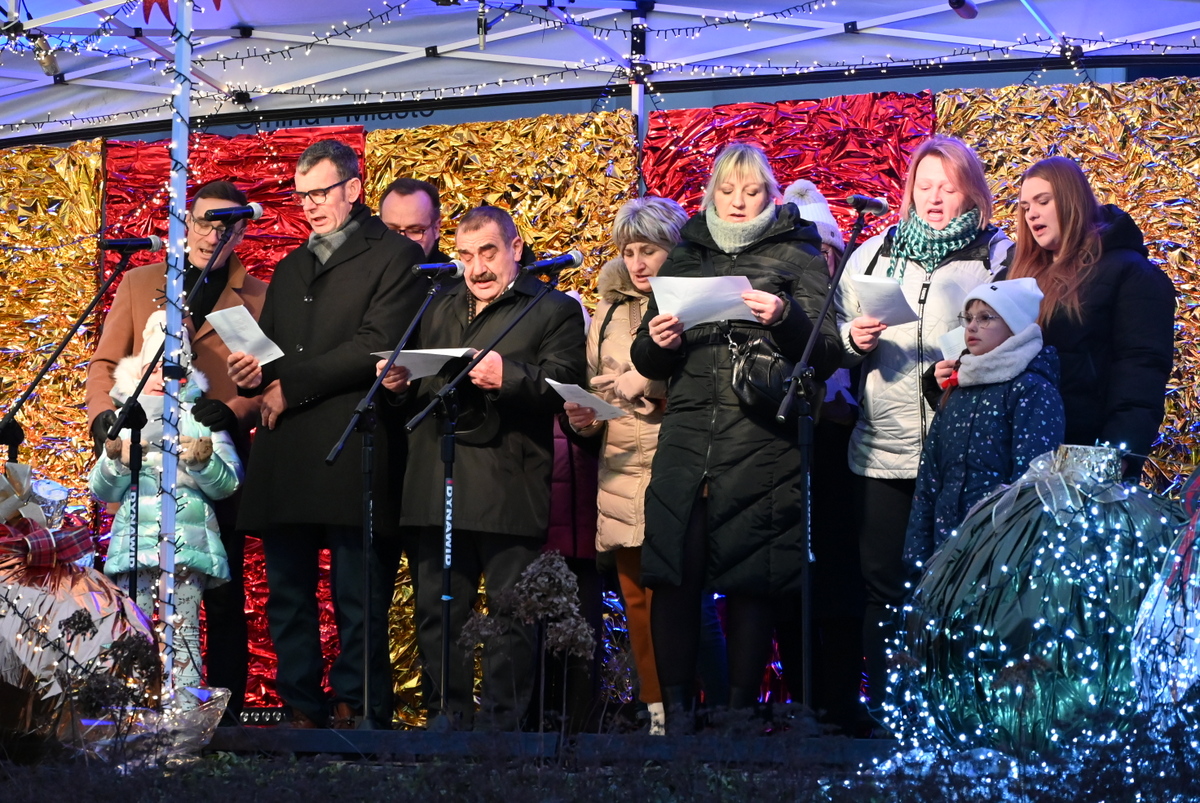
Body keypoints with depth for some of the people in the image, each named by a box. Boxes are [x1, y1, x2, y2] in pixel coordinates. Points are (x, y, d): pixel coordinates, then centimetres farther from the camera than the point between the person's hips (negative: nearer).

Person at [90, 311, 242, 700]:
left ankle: (186, 709, -7)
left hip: (189, 544, -1)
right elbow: (103, 491, 11)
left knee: (185, 633, -7)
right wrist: (114, 459, -8)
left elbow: (227, 485, 3)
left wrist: (204, 462, -16)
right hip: (135, 543, 2)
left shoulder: (201, 417, 10)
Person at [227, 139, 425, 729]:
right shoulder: (290, 269, 25)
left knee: (358, 600, -5)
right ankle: (303, 713, 11)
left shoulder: (393, 256, 2)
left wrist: (291, 385, -10)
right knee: (287, 597, 6)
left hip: (351, 455, -7)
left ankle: (358, 713, -1)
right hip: (284, 458, 7)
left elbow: (375, 347, -10)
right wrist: (251, 372, -1)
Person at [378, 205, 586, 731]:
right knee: (438, 613, 7)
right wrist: (400, 382, 3)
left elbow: (561, 387, -8)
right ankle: (450, 717, 14)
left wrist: (508, 376, -23)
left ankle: (500, 721, -1)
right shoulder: (439, 311, 24)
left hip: (509, 486, -5)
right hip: (436, 485, 5)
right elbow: (420, 387, 25)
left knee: (511, 614, -5)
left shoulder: (554, 311, 5)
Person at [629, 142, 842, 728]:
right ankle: (675, 713, 3)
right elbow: (648, 363, 22)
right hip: (685, 443, 3)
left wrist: (786, 318, -18)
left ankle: (740, 714, 5)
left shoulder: (797, 257, 9)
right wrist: (656, 343, -1)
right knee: (672, 577, -4)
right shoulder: (684, 259, 19)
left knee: (749, 584, -3)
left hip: (762, 451, -3)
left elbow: (827, 354, 0)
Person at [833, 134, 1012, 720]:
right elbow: (835, 350, 18)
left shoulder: (1001, 256, 5)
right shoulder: (874, 255, 16)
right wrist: (854, 339, -4)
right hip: (882, 450, 3)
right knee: (884, 586, 5)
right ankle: (882, 710, 12)